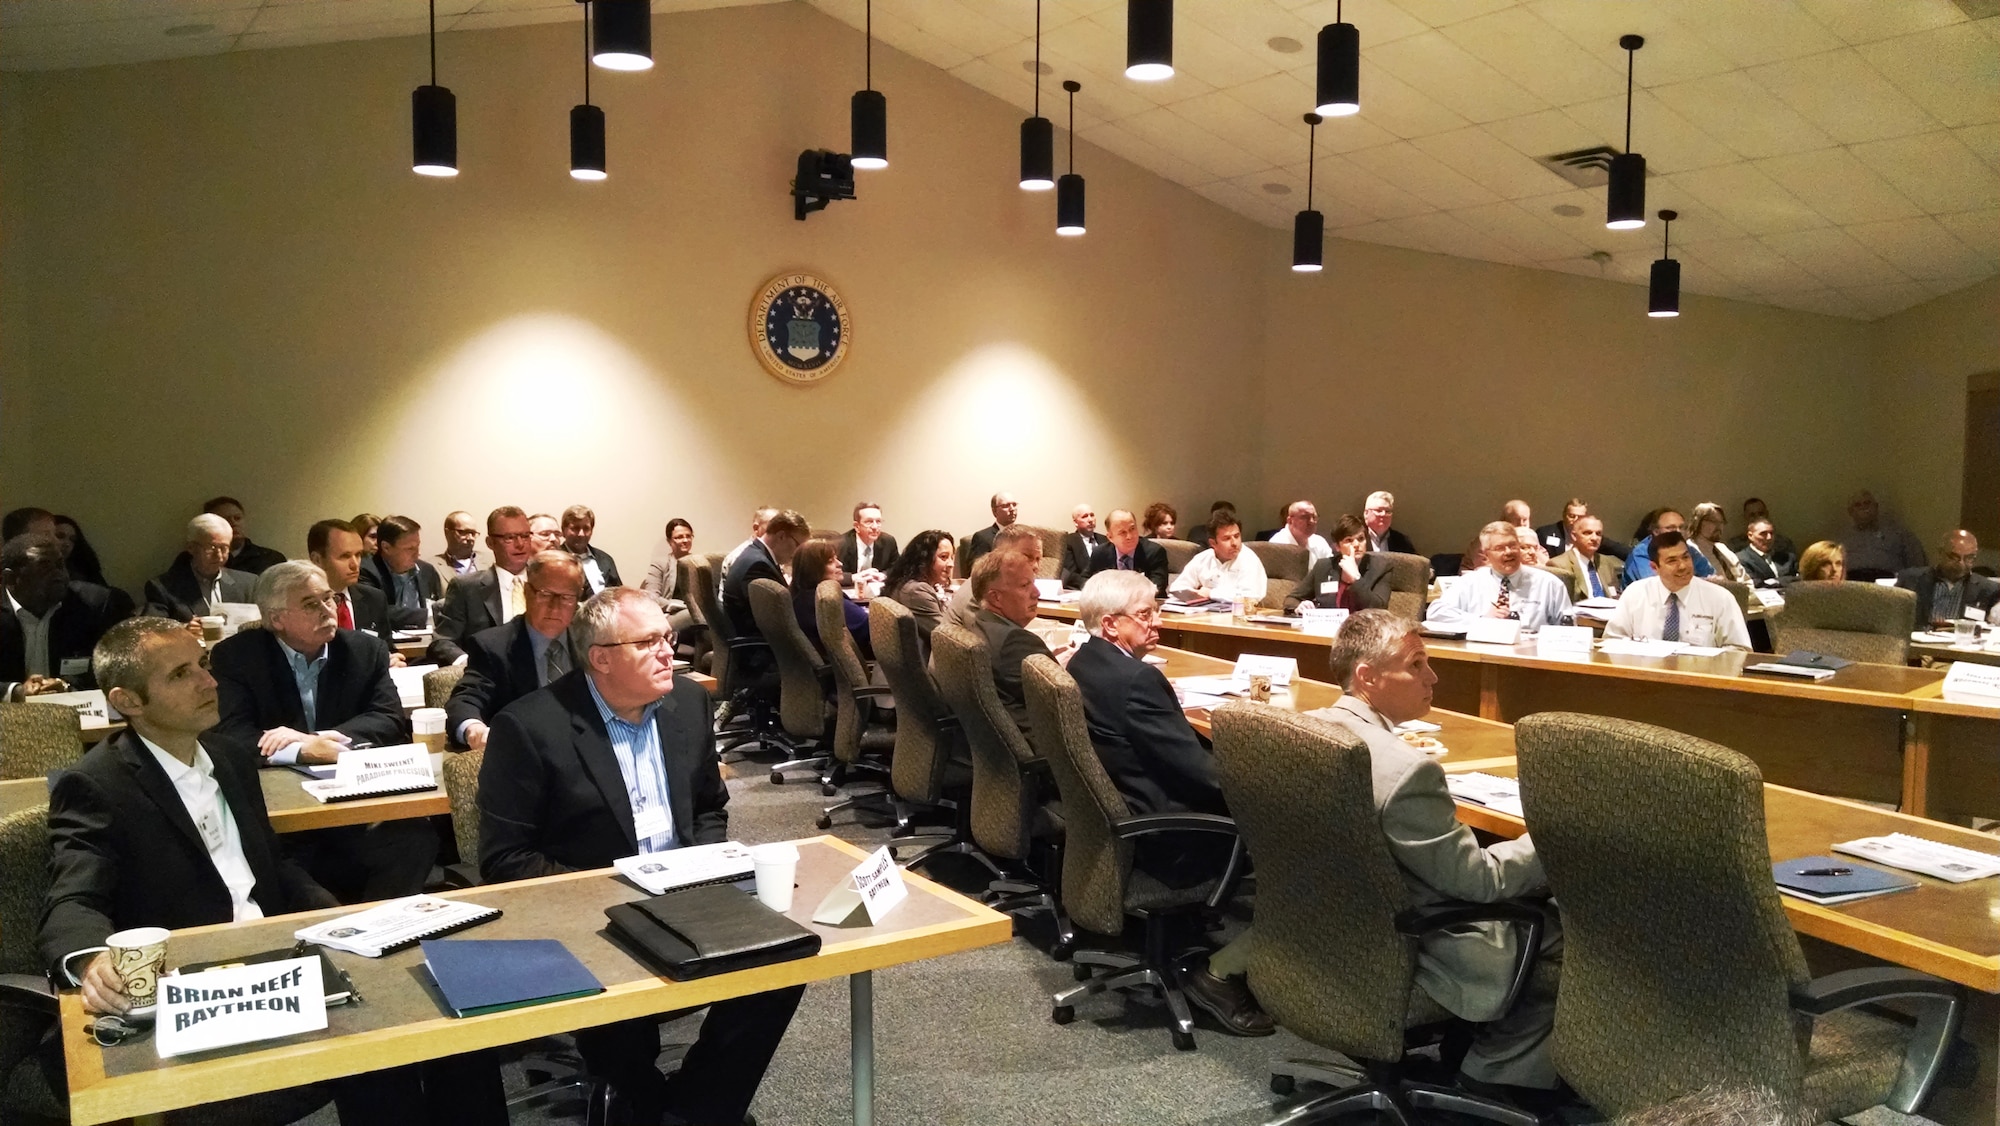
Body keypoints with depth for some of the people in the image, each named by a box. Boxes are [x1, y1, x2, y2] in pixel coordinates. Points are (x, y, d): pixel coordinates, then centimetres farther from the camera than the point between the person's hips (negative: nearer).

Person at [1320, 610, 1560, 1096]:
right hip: (1405, 957, -8)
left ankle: (1492, 1057, 29)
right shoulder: (1406, 768, -30)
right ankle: (1498, 1067, 26)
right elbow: (1479, 879, -18)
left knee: (1535, 902, 22)